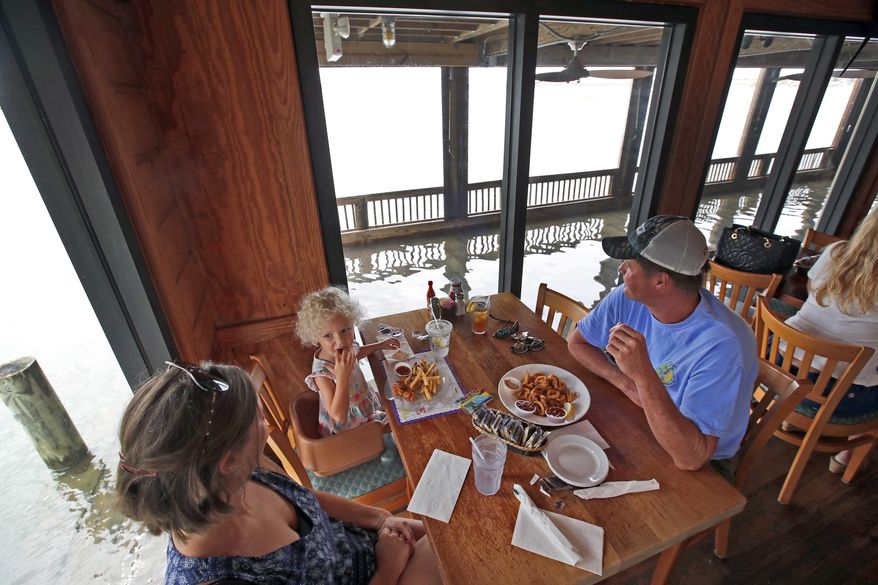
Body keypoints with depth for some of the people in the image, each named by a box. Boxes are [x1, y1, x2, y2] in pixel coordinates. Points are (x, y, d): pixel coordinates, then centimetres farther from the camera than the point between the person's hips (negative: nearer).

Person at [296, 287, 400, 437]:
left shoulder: (346, 346, -14)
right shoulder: (322, 373, -35)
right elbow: (338, 416, -38)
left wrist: (380, 345, 9)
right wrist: (342, 376, -46)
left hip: (366, 407, 7)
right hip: (347, 430, -7)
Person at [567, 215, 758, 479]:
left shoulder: (721, 345, -31)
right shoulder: (627, 298, -14)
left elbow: (690, 458, -33)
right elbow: (577, 342, -2)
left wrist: (643, 374, -45)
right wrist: (627, 383, -17)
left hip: (702, 467, -4)